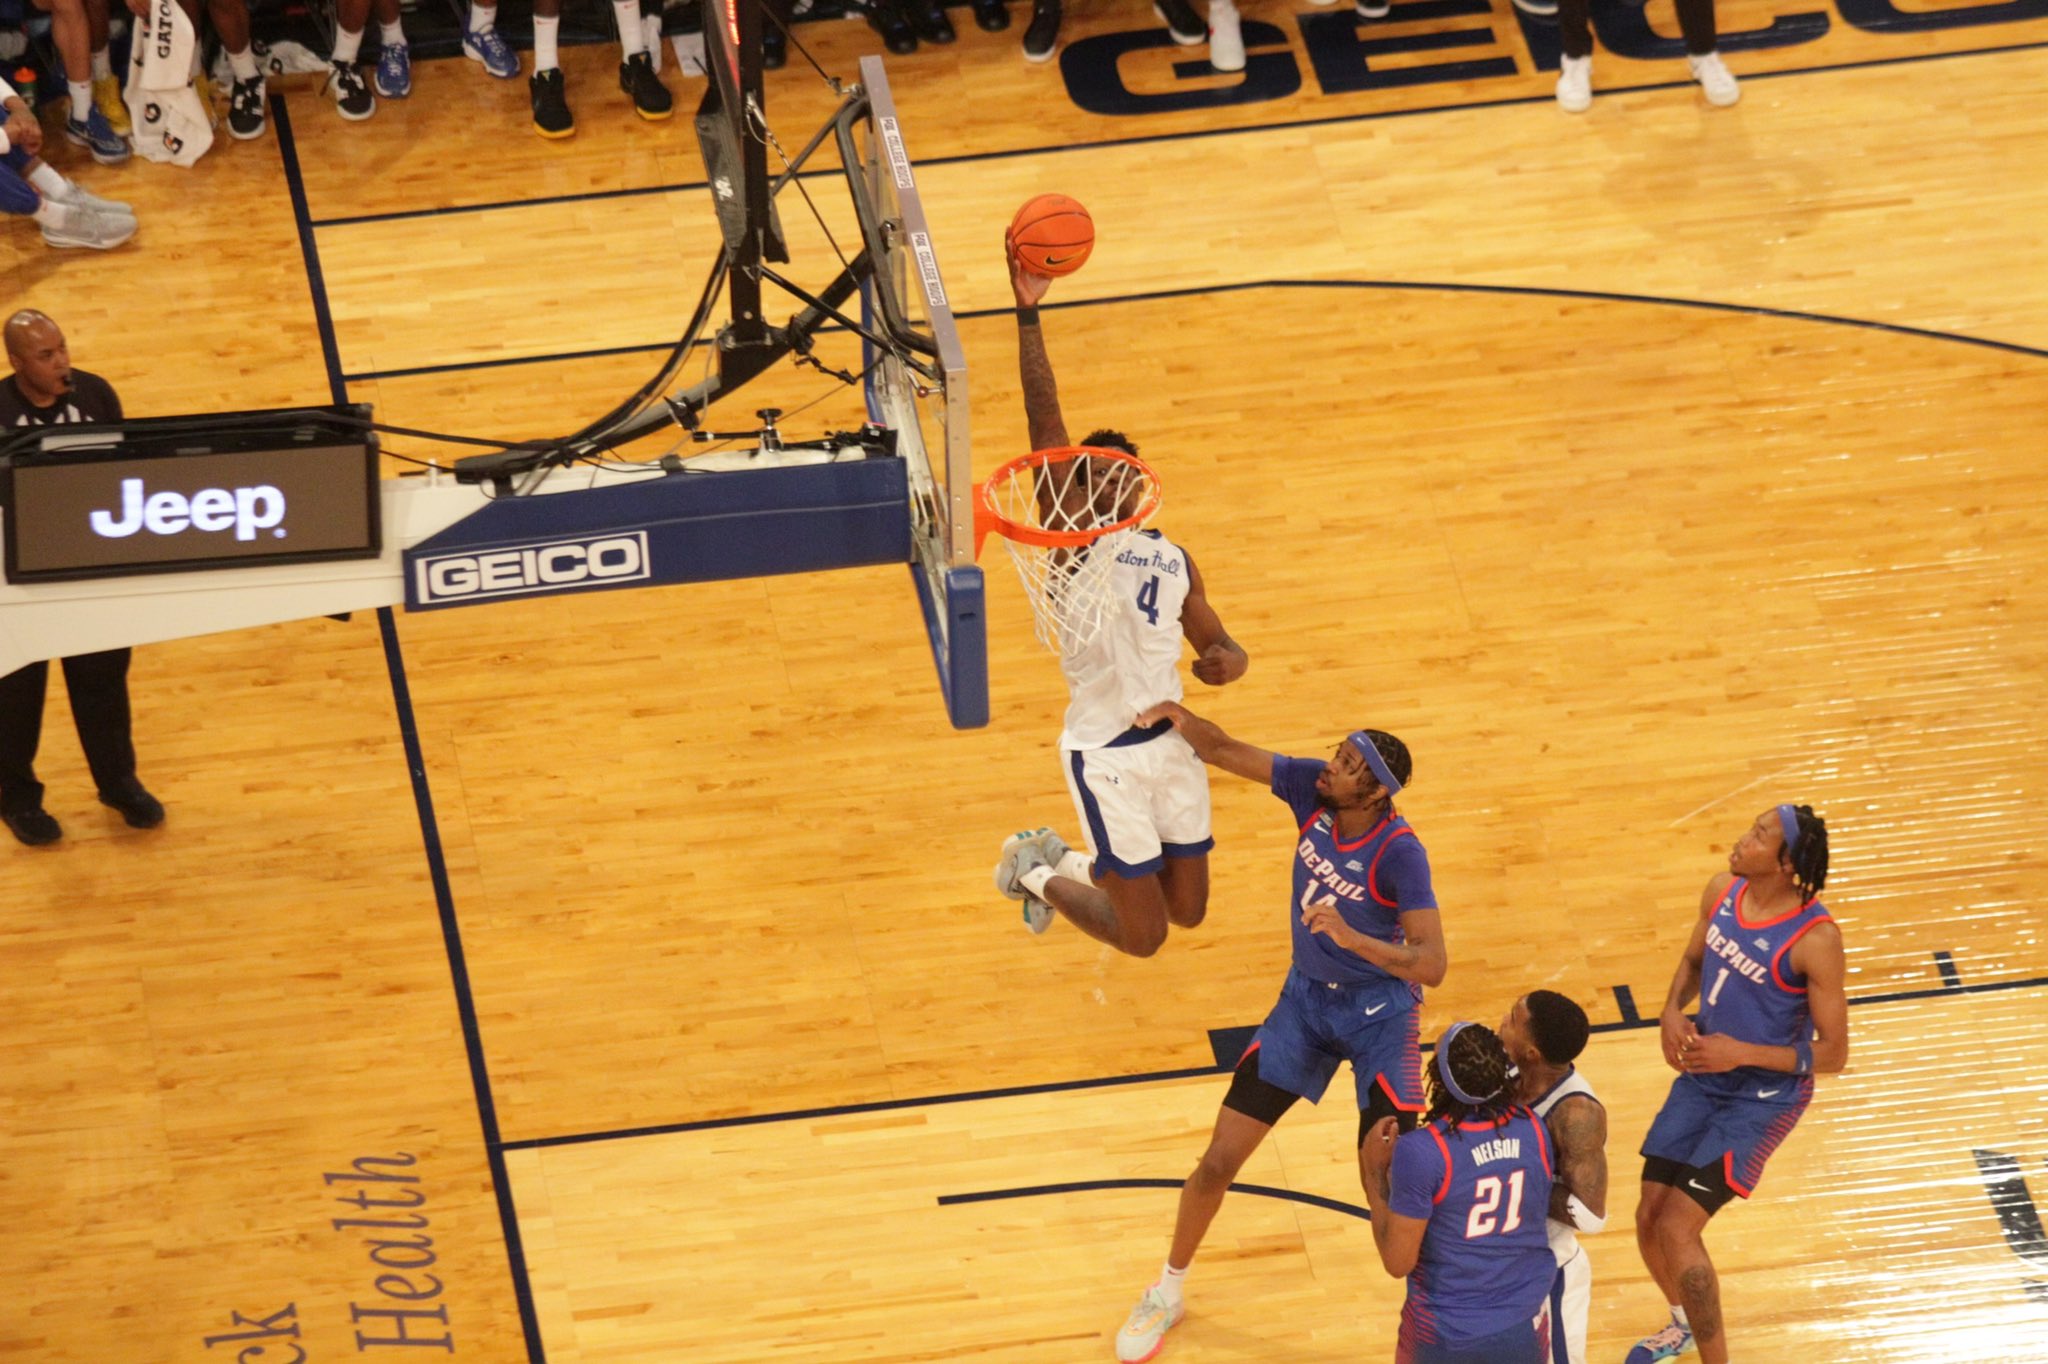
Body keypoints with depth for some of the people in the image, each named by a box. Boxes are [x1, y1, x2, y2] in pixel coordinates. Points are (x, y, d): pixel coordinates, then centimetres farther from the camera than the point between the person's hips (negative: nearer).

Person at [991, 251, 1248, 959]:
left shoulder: (1174, 561, 12)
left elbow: (1218, 643, 18)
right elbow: (1044, 420, -15)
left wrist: (1225, 661, -8)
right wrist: (1027, 312, -23)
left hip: (1171, 737, 6)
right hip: (1105, 752, -6)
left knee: (1188, 910, 14)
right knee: (1143, 935, -3)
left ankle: (1062, 859, 39)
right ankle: (1036, 873, 26)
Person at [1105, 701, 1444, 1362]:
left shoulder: (1399, 852, -29)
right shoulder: (1313, 790, -15)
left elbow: (1431, 965, -33)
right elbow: (1225, 752, -6)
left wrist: (1353, 936, -47)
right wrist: (1182, 719, -26)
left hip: (1379, 1010, -5)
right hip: (1306, 997, 5)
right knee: (1220, 1159, 6)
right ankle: (1168, 1292, 28)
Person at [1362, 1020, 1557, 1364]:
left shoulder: (1422, 1151, -25)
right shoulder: (1533, 1129, -8)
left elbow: (1398, 1261, -18)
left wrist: (1375, 1174, -7)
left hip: (1447, 1335, -3)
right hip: (1524, 1329, 3)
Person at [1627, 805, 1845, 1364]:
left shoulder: (1815, 939, -25)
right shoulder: (1722, 892, -7)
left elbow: (1832, 1054, -19)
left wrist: (1741, 1053, -25)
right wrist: (1673, 1011, -6)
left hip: (1764, 1097, -6)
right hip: (1701, 1077, 6)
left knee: (1677, 1227, -12)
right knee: (1649, 1218, 10)